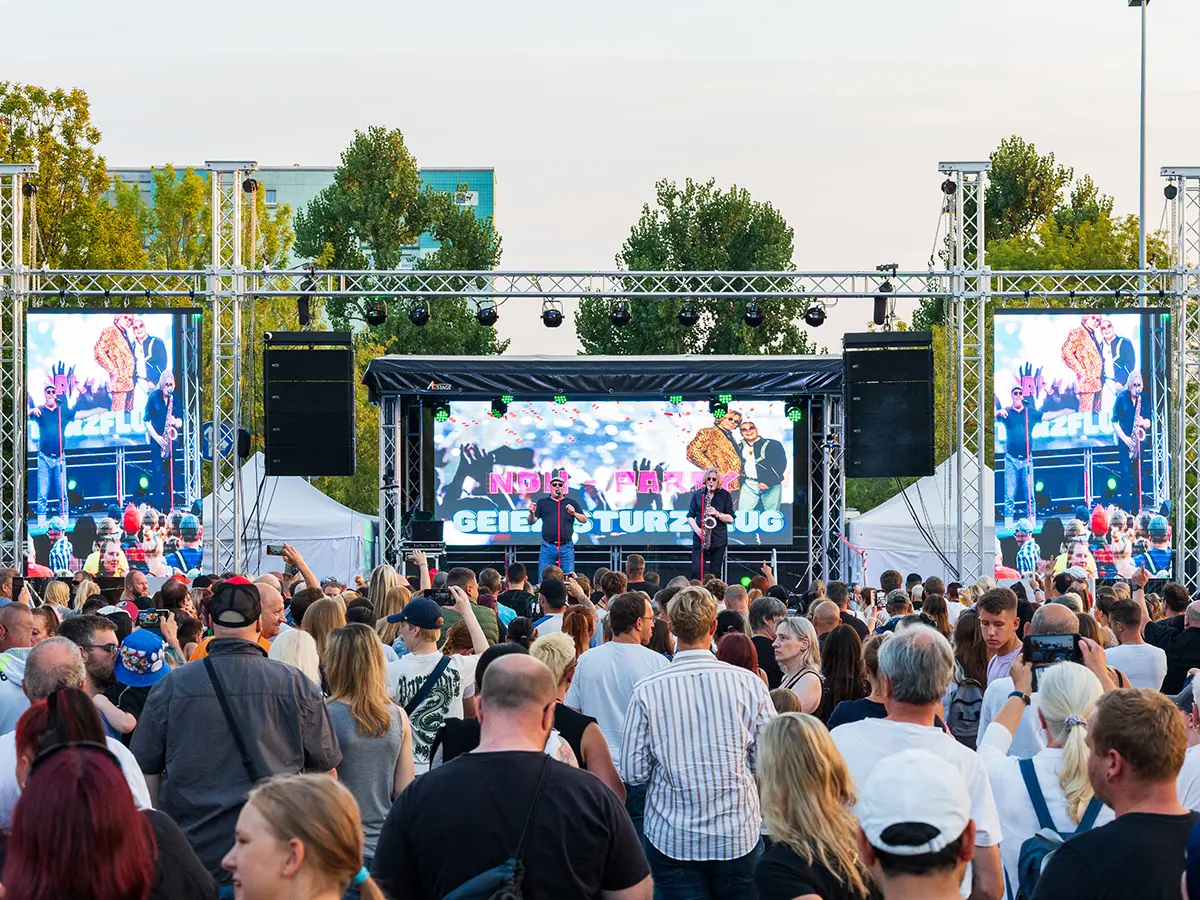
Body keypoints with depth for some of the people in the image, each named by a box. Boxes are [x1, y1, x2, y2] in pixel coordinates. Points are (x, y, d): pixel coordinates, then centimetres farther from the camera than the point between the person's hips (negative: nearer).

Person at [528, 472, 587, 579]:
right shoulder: (542, 503, 11)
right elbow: (531, 522, 8)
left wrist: (574, 513, -15)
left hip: (566, 547, 0)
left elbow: (584, 519, 5)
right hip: (547, 546, 0)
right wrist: (532, 513, -15)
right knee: (543, 579, -3)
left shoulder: (572, 503, 11)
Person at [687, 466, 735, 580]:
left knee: (715, 574, 1)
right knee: (696, 571, -8)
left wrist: (717, 514, -14)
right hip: (700, 539, 0)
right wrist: (697, 529, -11)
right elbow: (690, 517, 7)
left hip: (719, 540, 0)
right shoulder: (697, 495, 7)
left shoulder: (725, 495, 6)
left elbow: (730, 518, 3)